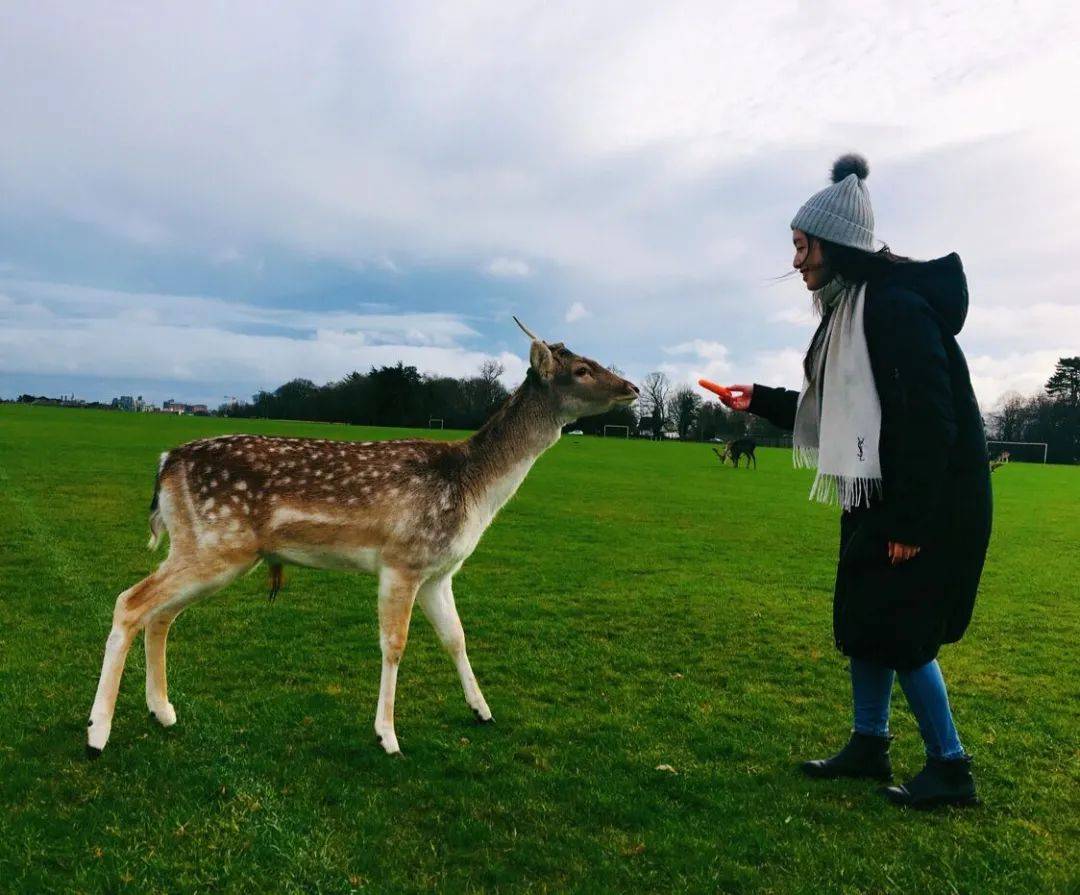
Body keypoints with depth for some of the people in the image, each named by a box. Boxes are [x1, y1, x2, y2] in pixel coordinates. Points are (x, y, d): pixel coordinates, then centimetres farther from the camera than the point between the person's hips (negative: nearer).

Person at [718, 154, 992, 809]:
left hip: (928, 504, -10)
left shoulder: (896, 305, -19)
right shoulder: (850, 309, 11)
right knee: (860, 619, 13)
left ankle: (951, 767, 15)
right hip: (876, 499, 10)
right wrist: (759, 400, 17)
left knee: (899, 630, -3)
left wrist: (912, 522, -23)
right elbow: (835, 412, 18)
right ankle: (870, 746, 28)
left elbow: (930, 417, -23)